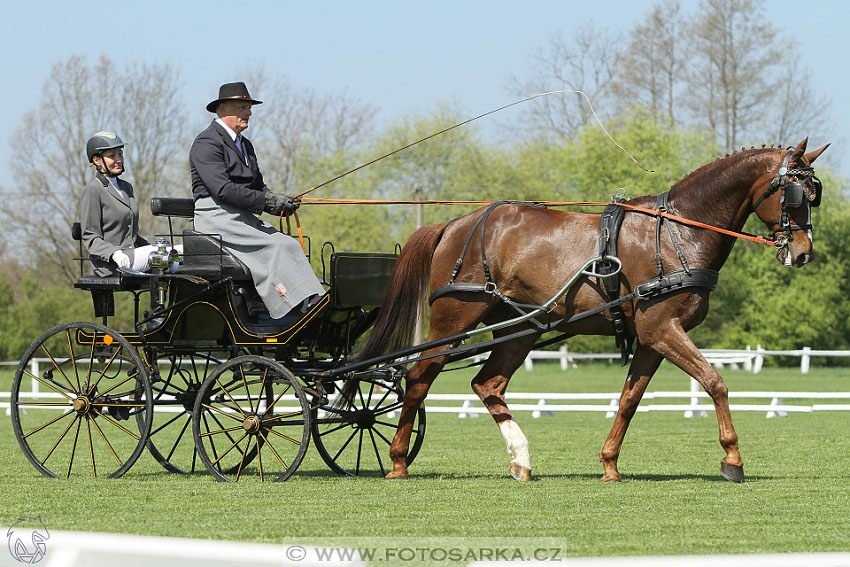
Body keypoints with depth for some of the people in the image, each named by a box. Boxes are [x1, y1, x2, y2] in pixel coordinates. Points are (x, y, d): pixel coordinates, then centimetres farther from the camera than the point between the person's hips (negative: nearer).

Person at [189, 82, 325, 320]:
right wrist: (267, 201, -22)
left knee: (290, 245, -15)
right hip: (217, 218, -8)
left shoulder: (245, 145, 22)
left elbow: (257, 186, 22)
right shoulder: (207, 143, -9)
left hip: (245, 219, 8)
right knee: (273, 247, -26)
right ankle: (303, 305, -33)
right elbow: (223, 189, -19)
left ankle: (314, 302, -29)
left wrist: (280, 204, -1)